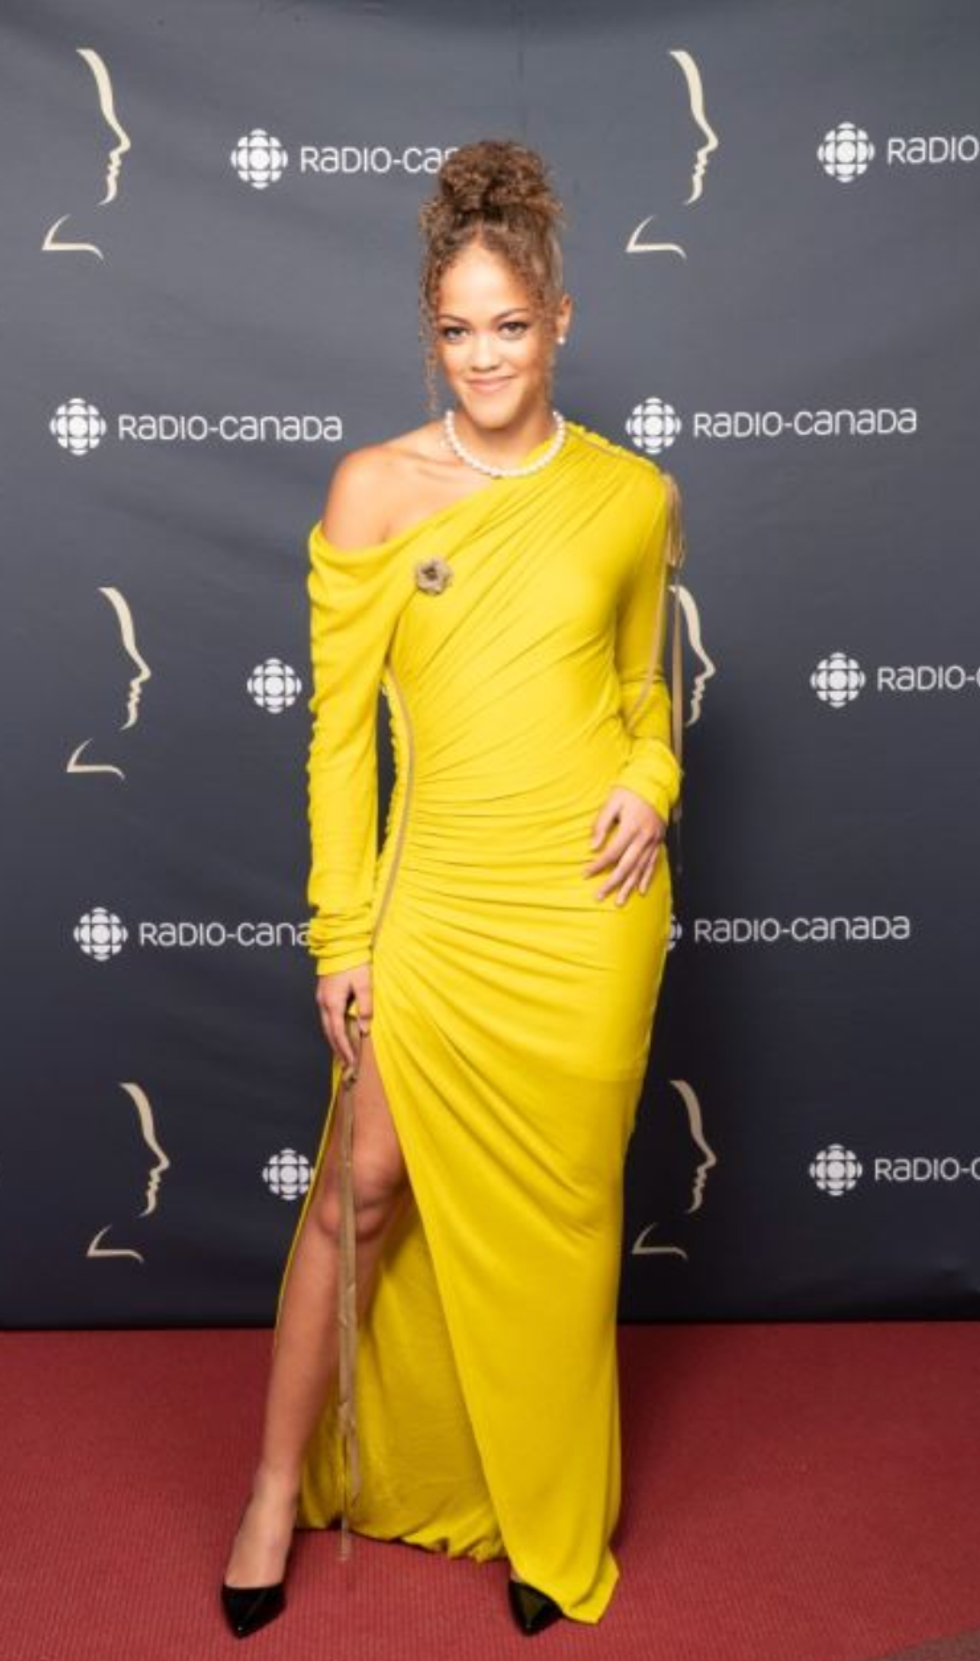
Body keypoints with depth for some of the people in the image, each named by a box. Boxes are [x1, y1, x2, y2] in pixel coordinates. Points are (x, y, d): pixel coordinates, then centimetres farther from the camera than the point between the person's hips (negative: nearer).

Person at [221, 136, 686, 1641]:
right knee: (360, 1193, 5)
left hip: (590, 905, 1)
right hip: (437, 895, -1)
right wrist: (340, 933, -4)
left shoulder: (634, 495, 4)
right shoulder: (374, 487, -1)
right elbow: (340, 727, -1)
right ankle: (285, 1487, 29)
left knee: (556, 1215, 12)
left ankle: (548, 1518, 33)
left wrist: (651, 781, -6)